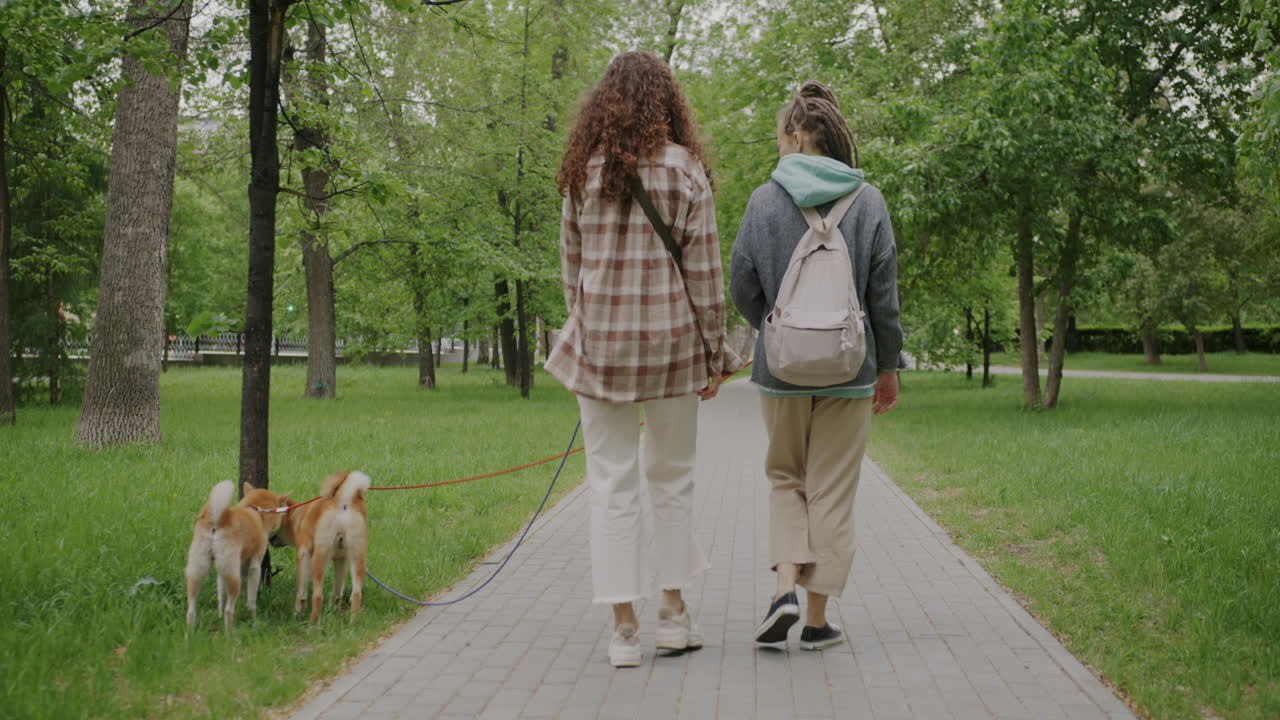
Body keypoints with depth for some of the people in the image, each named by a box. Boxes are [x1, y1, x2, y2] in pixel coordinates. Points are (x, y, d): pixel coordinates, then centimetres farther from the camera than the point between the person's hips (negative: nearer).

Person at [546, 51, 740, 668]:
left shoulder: (583, 172, 2)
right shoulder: (684, 170, -4)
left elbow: (571, 265, 6)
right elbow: (703, 270, -4)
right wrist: (714, 354, 3)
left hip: (601, 340, 1)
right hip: (670, 339, -1)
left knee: (612, 483, 4)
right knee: (671, 476, 13)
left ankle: (624, 626, 5)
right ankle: (673, 610, 19)